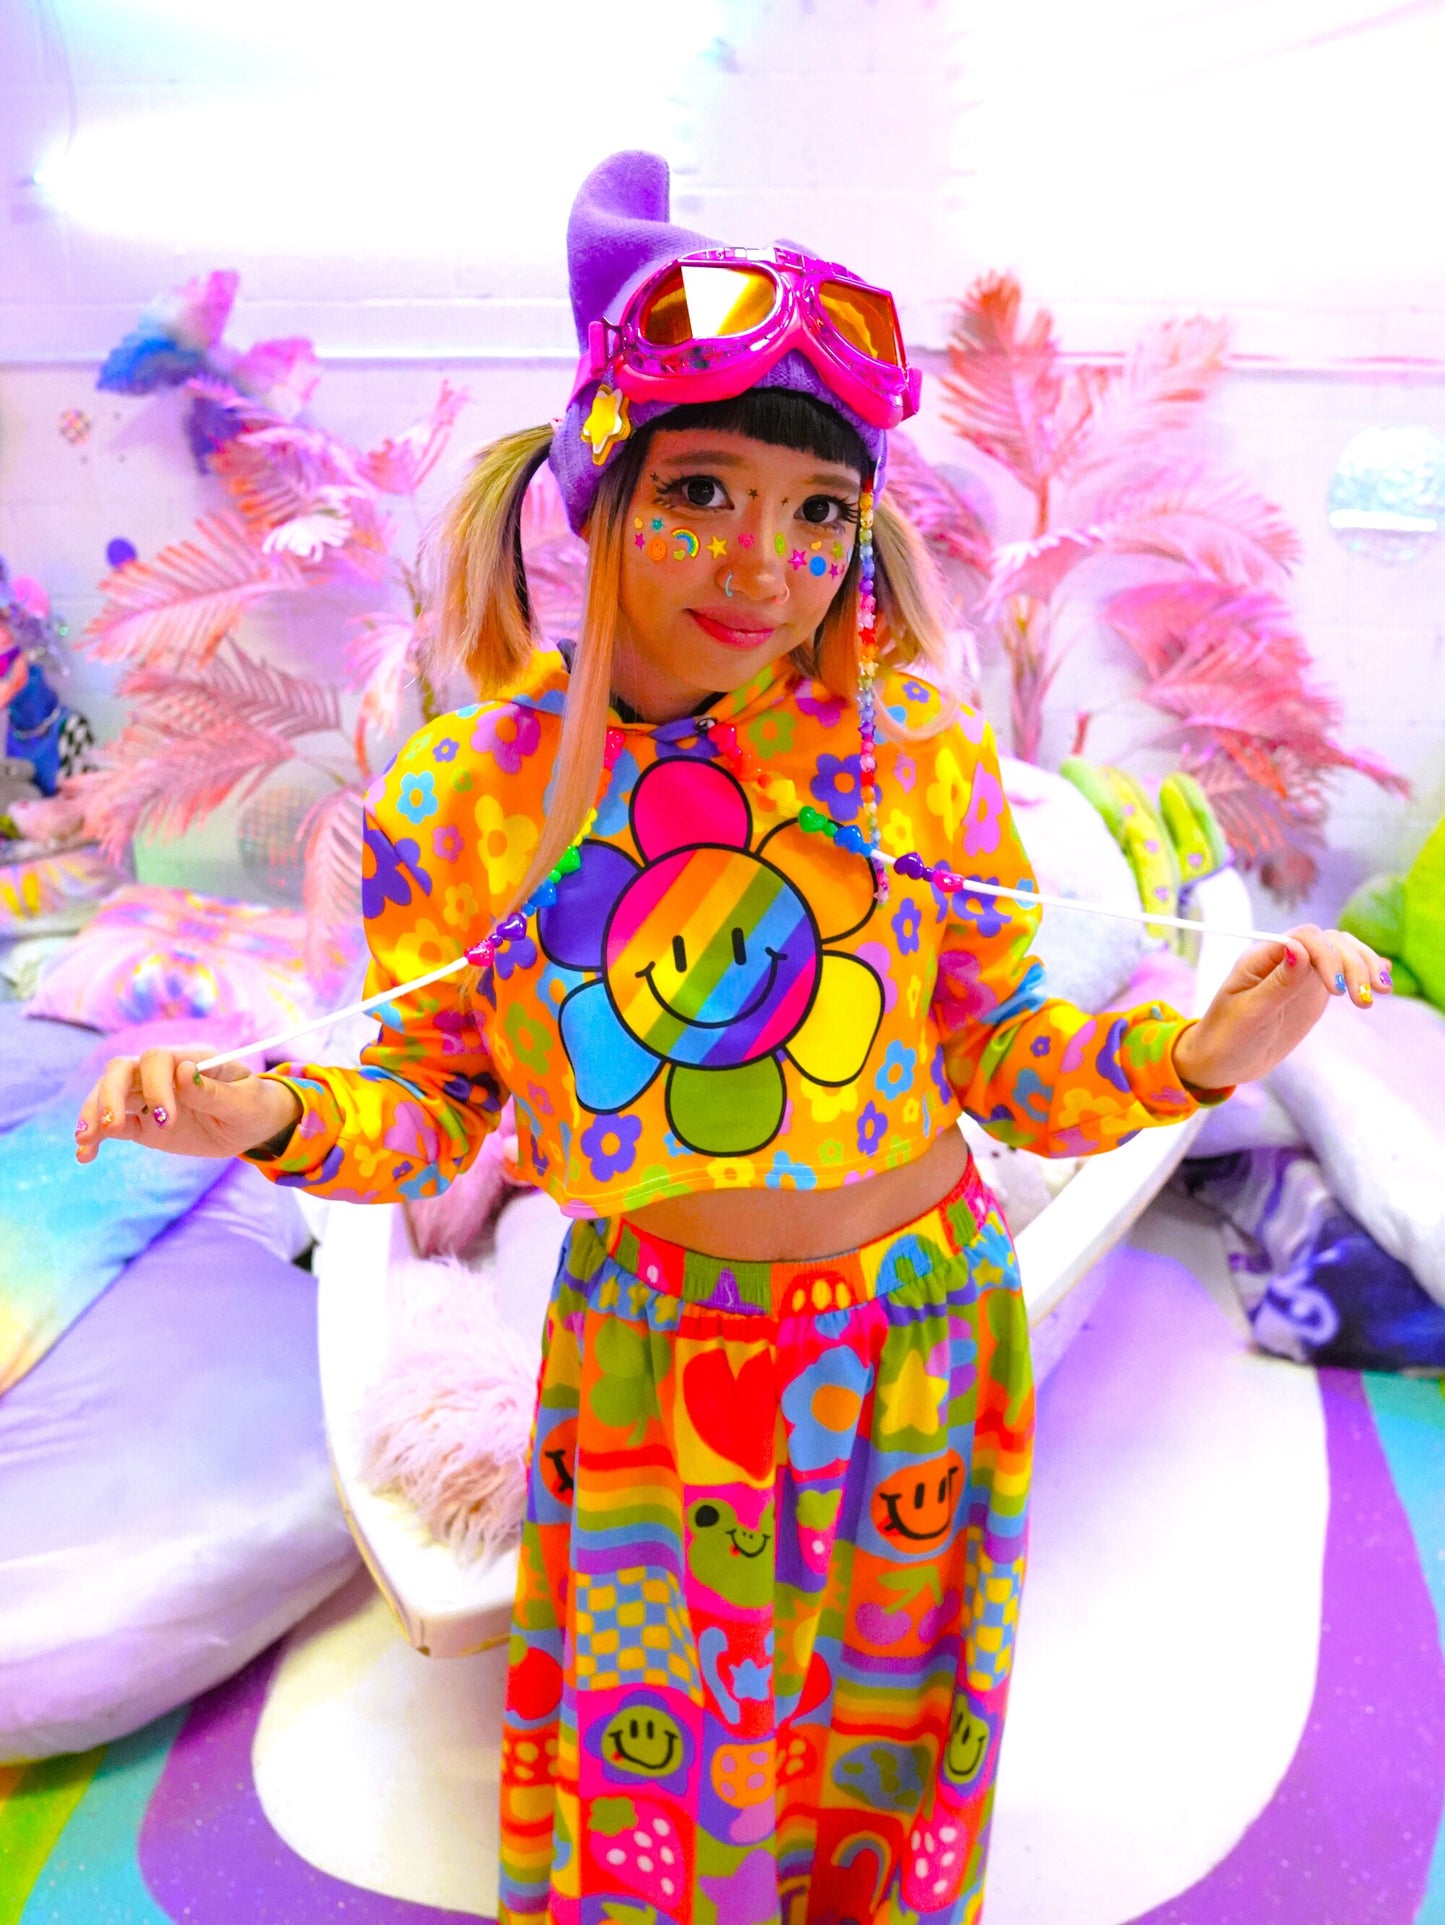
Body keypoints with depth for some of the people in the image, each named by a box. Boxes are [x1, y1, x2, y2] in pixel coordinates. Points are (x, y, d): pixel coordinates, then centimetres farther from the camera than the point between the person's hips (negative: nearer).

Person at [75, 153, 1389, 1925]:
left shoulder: (918, 755, -13)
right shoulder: (469, 791, -14)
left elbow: (1009, 1063, -6)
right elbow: (434, 1099, -4)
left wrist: (1198, 1051, -22)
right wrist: (271, 1115, -22)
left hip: (920, 1336, 1)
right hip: (655, 1359, 0)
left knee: (879, 1745, 25)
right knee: (652, 1766, 20)